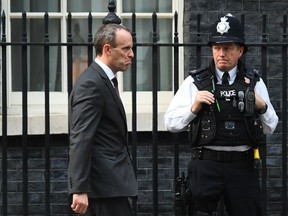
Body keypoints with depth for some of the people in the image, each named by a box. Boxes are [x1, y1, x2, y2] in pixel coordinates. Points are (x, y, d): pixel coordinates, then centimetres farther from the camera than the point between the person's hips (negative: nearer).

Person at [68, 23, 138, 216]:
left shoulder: (103, 80, 17)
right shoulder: (91, 84, -15)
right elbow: (80, 140, -23)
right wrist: (80, 189, -28)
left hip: (109, 181, 10)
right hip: (105, 184, -10)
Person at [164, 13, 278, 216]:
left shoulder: (254, 81, 8)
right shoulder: (195, 81, 3)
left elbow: (270, 127, 10)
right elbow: (171, 123, 2)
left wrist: (262, 107, -8)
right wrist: (194, 107, -13)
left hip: (243, 166, 2)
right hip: (206, 165, -1)